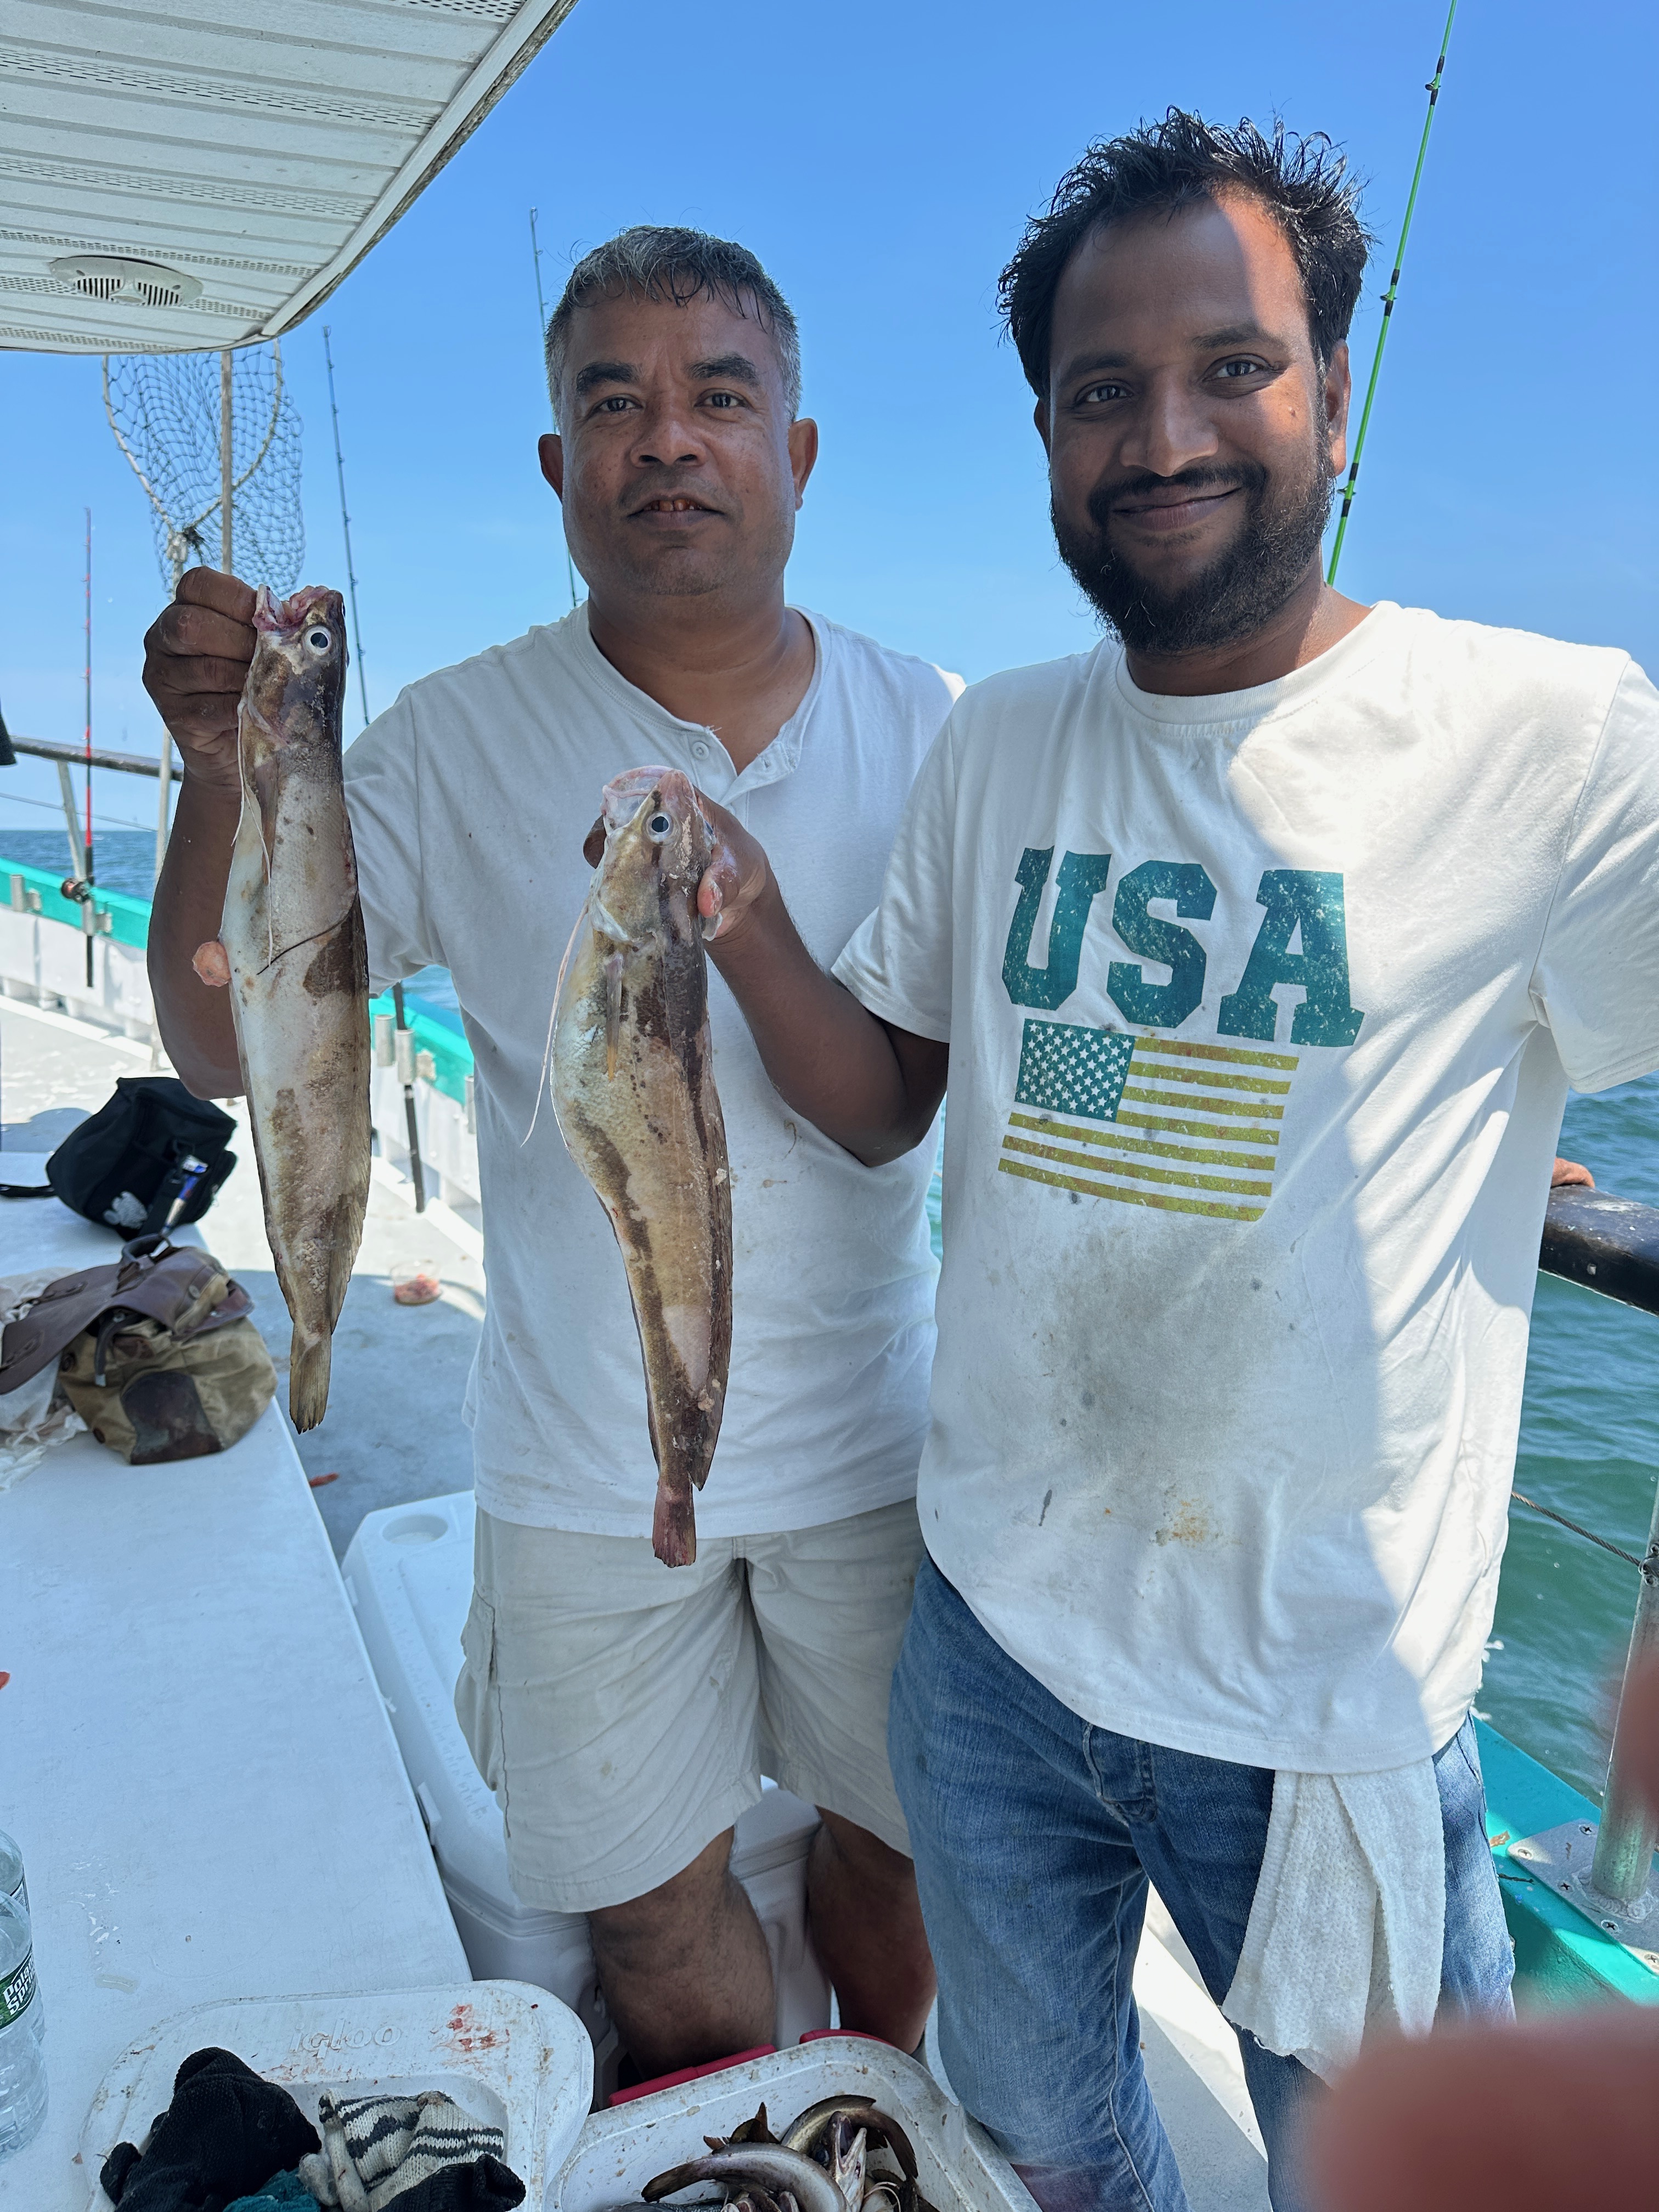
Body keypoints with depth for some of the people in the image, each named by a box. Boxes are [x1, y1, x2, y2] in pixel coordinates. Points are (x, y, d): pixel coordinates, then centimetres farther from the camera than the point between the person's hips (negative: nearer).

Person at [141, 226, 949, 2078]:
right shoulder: (458, 745, -7)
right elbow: (225, 1051, -8)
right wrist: (227, 769, -23)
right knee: (654, 1907, 16)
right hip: (590, 1464, -1)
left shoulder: (932, 730, -3)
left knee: (891, 1834, 21)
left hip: (882, 1437, 2)